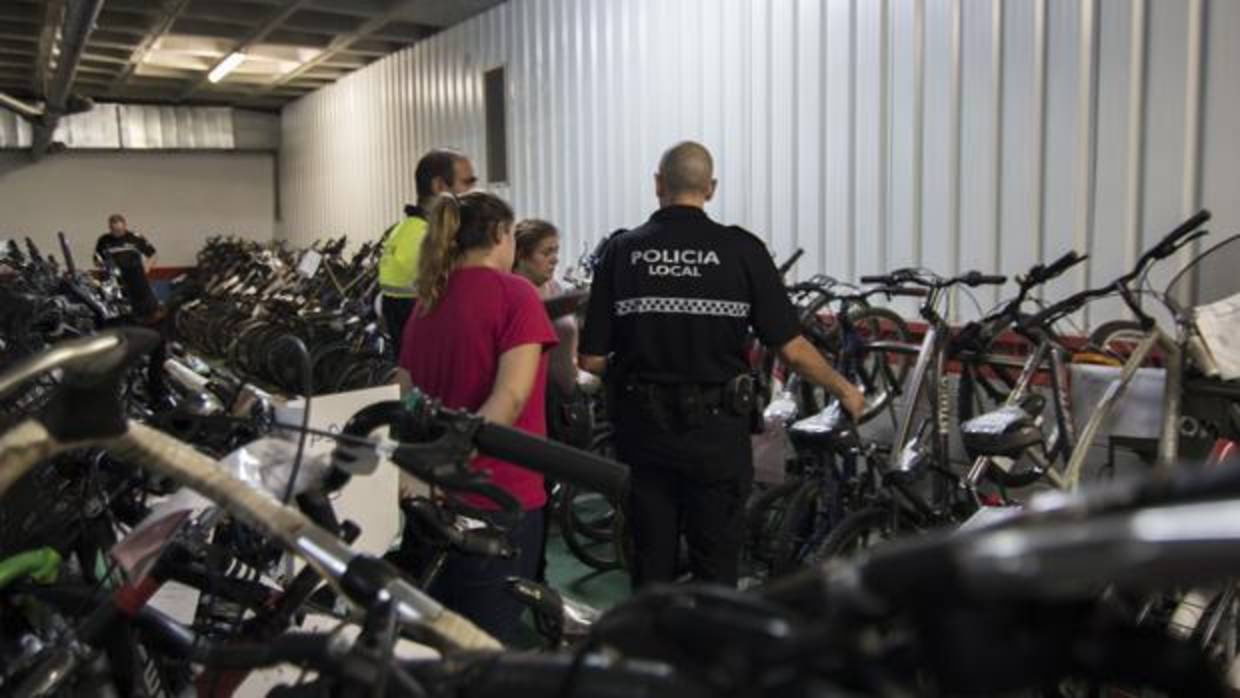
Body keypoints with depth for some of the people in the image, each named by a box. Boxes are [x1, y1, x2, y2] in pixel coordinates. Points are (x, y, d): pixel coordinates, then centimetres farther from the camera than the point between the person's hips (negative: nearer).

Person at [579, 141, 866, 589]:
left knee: (651, 564, 14)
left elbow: (592, 360, -3)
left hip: (643, 429, 2)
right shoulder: (741, 250, -6)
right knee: (716, 568, 11)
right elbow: (791, 349, -7)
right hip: (716, 431, -1)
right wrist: (844, 390, 10)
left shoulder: (622, 251, -2)